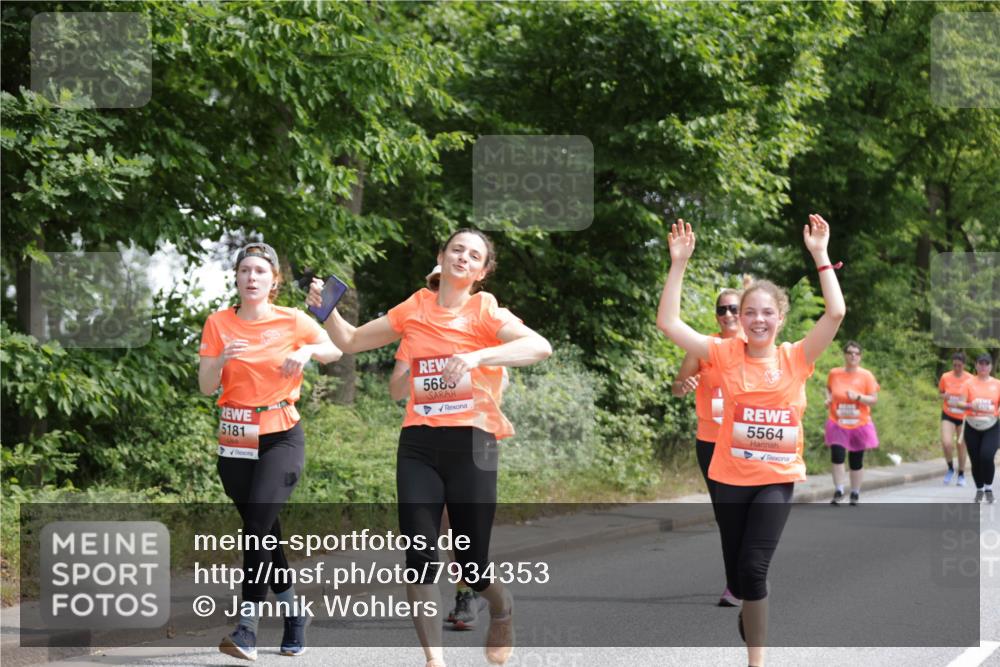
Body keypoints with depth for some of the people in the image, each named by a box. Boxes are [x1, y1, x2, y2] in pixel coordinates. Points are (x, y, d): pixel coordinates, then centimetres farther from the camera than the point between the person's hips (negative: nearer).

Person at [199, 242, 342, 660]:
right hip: (235, 440, 3)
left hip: (281, 437, -3)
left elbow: (336, 350, 13)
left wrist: (308, 351, -8)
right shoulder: (219, 323, 3)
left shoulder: (294, 322, -1)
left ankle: (247, 629, -23)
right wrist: (222, 358, -19)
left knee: (259, 524, -19)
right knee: (264, 530, 8)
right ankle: (292, 613, 27)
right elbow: (206, 387, 1)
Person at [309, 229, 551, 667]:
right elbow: (350, 341, 21)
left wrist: (478, 356, -30)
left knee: (471, 565, 1)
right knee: (420, 557, -7)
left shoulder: (486, 312, 0)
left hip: (470, 444, -3)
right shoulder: (413, 310, 11)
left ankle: (502, 609, 35)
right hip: (418, 445, 3)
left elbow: (541, 347, -18)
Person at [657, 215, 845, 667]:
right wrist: (679, 263, -14)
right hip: (730, 477, 1)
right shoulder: (725, 354, -3)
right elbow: (668, 323, -9)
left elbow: (835, 313, -11)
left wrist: (820, 255, -13)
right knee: (736, 569, 11)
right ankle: (751, 609, 44)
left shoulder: (796, 358, -2)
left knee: (754, 567, -13)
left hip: (777, 478, -1)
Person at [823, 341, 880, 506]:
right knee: (837, 457, -14)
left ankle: (855, 494, 23)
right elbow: (828, 388, 20)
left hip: (859, 424, 0)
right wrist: (828, 398, 0)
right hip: (838, 424, 0)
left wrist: (858, 397, -23)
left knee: (856, 461, 8)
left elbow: (874, 399, -7)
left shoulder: (866, 375, -5)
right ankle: (838, 492, -3)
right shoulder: (834, 373, 0)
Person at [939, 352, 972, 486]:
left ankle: (961, 475, 27)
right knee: (946, 443, -16)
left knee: (961, 446, 9)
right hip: (948, 415, 0)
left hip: (963, 416, 0)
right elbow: (940, 392, 7)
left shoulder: (970, 379, -10)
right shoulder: (945, 377, -6)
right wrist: (944, 396, -15)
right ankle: (950, 469, 10)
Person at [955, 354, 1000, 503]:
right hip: (972, 427, 1)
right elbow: (961, 403, -6)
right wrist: (969, 405, -28)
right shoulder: (969, 384, 1)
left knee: (987, 456, -20)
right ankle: (979, 489, 25)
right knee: (975, 460, 3)